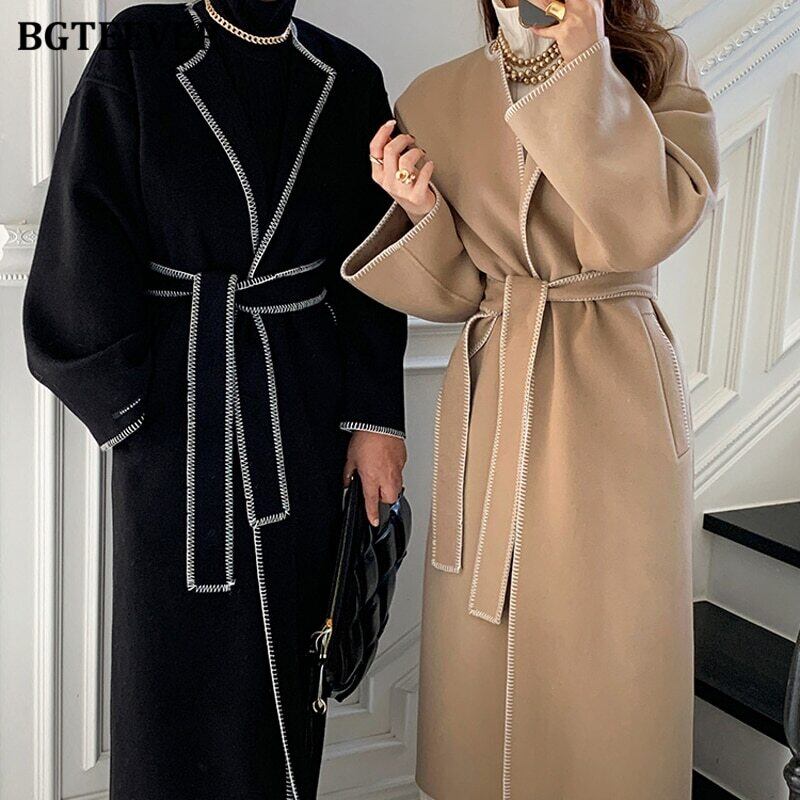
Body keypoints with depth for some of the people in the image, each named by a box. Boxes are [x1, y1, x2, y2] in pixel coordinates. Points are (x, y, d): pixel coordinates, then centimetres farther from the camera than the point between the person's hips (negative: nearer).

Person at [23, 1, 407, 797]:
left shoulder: (347, 82, 5)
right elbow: (86, 250, -5)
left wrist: (375, 416, -1)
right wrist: (128, 408, -6)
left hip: (307, 413, 3)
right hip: (175, 409, -2)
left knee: (289, 644, 10)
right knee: (181, 651, 5)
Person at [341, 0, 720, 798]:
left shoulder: (658, 72, 0)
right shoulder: (438, 99, 4)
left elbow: (649, 223, -19)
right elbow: (450, 291, 7)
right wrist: (422, 211, -13)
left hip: (616, 401, -1)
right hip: (490, 401, 2)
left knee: (607, 658, 3)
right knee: (480, 647, 10)